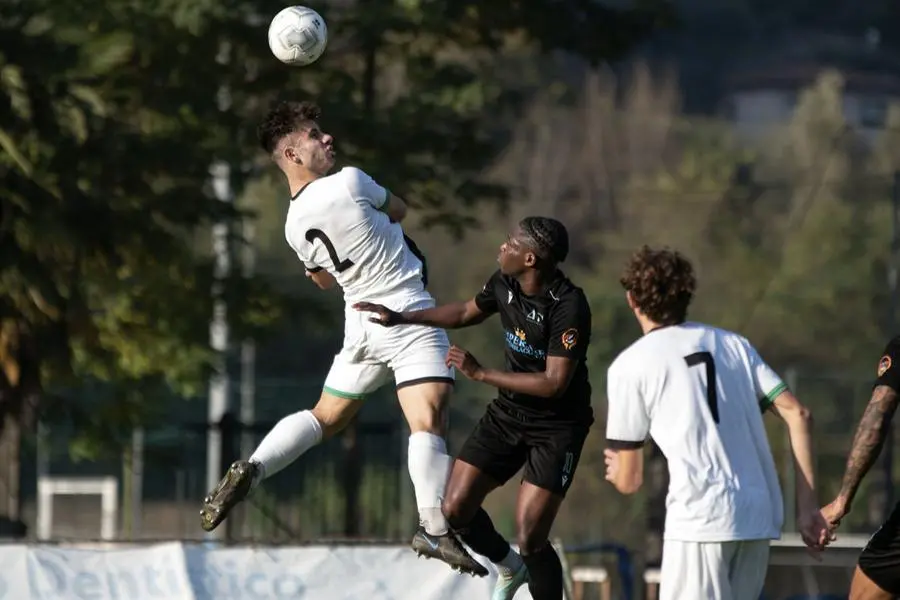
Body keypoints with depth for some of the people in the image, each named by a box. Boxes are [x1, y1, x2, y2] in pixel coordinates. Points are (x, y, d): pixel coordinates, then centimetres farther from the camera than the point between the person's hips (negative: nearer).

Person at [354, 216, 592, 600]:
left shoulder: (569, 308, -27)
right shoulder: (504, 284, -5)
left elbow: (555, 383, -29)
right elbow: (467, 313, 17)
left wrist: (481, 374, -25)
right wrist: (401, 319, 13)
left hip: (557, 425, -7)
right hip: (509, 411, 7)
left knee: (530, 540, -15)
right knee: (455, 510, 3)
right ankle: (509, 568, 31)